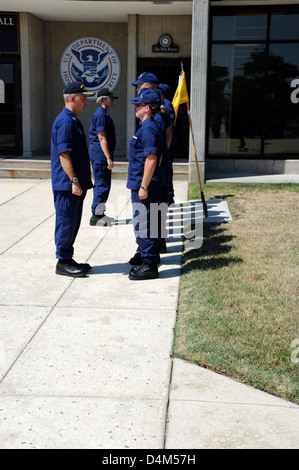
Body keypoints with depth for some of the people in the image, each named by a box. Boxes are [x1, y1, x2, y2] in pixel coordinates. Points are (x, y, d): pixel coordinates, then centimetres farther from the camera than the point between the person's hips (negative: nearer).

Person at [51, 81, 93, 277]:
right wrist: (74, 181, -24)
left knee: (73, 223, 15)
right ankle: (63, 262, 6)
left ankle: (68, 258, 24)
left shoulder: (74, 121, 17)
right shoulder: (65, 122, -15)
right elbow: (64, 154, -21)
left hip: (76, 184, 10)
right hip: (67, 185, -10)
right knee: (66, 222, -3)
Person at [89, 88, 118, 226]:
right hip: (100, 154, -11)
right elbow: (102, 138, -21)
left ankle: (99, 214, 22)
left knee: (102, 185, 14)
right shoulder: (101, 115, -14)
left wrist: (108, 157, 23)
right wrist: (108, 158, -23)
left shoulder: (103, 114, 18)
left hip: (101, 155, 11)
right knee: (102, 185, -8)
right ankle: (95, 216, -3)